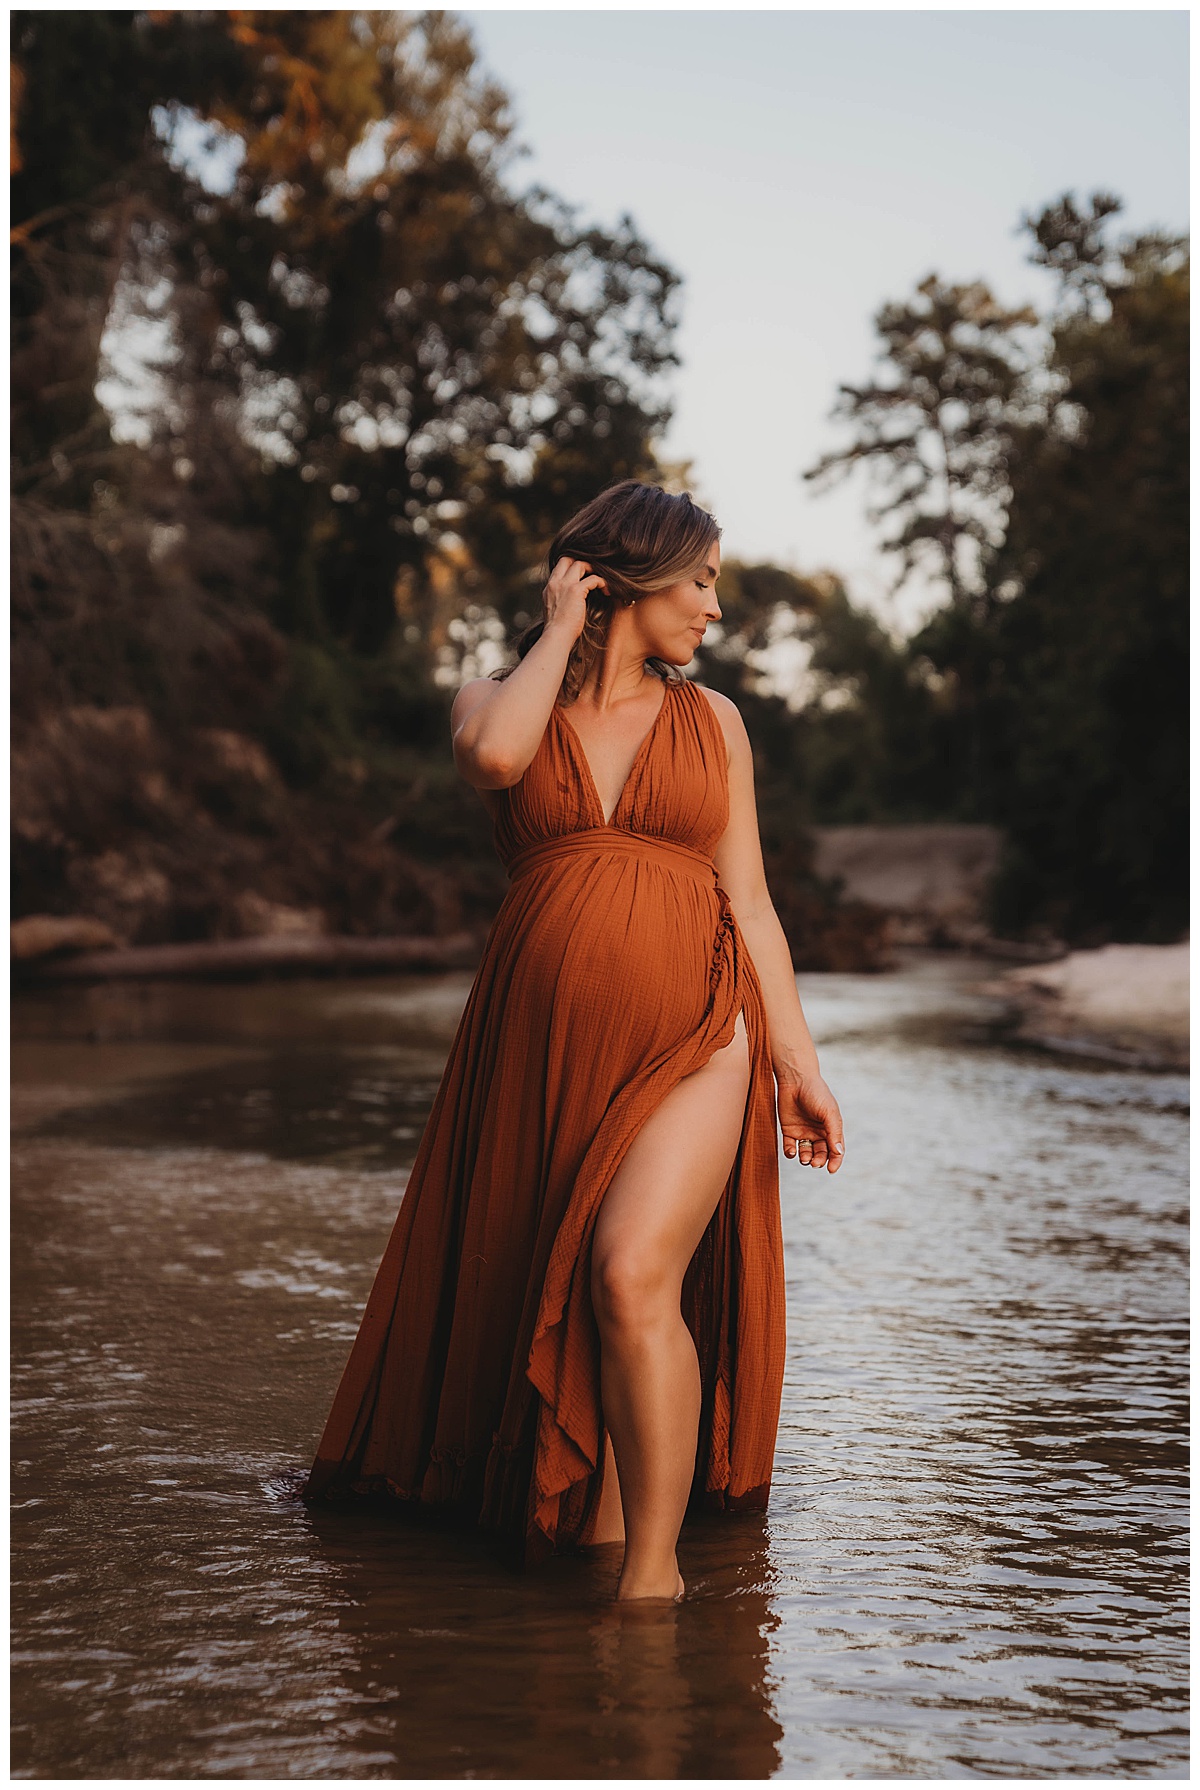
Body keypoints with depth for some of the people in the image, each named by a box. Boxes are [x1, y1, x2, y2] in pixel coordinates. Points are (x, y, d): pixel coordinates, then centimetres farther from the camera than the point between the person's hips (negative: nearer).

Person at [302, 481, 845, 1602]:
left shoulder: (711, 720, 14)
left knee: (633, 1275, -21)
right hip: (545, 1039, 1)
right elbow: (494, 755, -17)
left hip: (695, 1033, -1)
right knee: (544, 1300, 8)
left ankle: (654, 1576, -14)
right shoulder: (500, 701, 10)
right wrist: (560, 630, -1)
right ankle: (597, 1523, 29)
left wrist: (796, 1058, 7)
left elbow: (748, 902, 13)